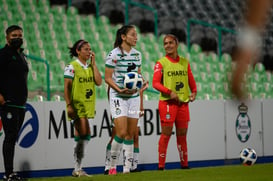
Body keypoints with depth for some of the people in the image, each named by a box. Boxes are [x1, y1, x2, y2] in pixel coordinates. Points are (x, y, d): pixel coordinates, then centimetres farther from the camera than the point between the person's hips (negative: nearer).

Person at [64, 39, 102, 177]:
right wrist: (69, 105, -17)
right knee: (85, 135, -13)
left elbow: (99, 82, -1)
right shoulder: (72, 67, -6)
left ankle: (77, 169, 12)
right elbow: (66, 87, -9)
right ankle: (77, 169, -8)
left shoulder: (90, 66, 12)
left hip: (88, 104, 6)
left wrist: (93, 64, 0)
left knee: (80, 136, 8)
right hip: (77, 104, -6)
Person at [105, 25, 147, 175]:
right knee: (121, 133, -14)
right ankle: (112, 165, 4)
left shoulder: (137, 54, 9)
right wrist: (119, 89, -21)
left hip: (133, 96, 6)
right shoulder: (114, 54, -10)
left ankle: (127, 168, 9)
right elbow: (107, 78, -9)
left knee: (131, 134, 4)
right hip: (118, 97, -6)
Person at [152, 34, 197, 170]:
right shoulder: (161, 63, -1)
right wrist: (169, 92, -20)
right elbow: (155, 83, -8)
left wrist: (193, 92, 1)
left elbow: (191, 80, 19)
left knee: (182, 134, 9)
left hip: (183, 102, 4)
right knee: (166, 134, -5)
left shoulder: (184, 62, 13)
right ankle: (161, 166, -1)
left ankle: (184, 164, 17)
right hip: (167, 102, -4)